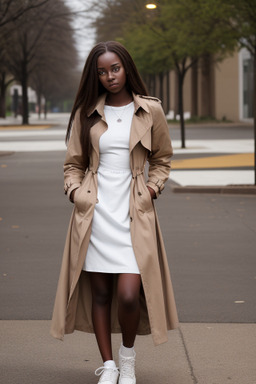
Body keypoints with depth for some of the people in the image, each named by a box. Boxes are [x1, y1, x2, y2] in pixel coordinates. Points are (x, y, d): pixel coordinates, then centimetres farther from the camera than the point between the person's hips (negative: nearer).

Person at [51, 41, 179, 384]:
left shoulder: (150, 111, 5)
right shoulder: (86, 114, 7)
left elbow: (162, 159, 17)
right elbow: (73, 163, 15)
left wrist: (152, 188, 3)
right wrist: (75, 191, -1)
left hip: (134, 214, -2)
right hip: (94, 213, 2)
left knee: (128, 295, -12)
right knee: (100, 293, 5)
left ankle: (128, 356, 16)